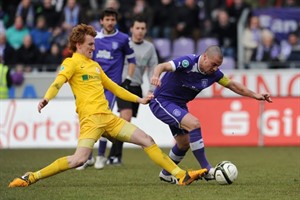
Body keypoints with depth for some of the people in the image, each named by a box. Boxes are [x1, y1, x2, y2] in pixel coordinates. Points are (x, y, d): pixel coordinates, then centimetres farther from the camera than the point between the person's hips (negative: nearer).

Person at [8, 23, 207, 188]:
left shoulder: (95, 65, 24)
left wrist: (138, 99, 35)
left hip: (108, 117, 8)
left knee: (147, 140, 3)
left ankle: (182, 175, 7)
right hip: (90, 117, -8)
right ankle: (31, 177, -16)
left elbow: (113, 87, 34)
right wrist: (47, 98, -37)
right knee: (80, 159, -26)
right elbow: (58, 82, -16)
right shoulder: (72, 63, 1)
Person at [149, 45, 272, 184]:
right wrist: (156, 76, -60)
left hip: (179, 105, 9)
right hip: (161, 102, -9)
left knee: (184, 144, 16)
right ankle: (207, 170, -18)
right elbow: (163, 66, -38)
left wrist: (255, 95, 2)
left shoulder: (213, 72, -6)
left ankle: (166, 174, 39)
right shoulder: (188, 62, -27)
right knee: (194, 124, -25)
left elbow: (231, 84, 6)